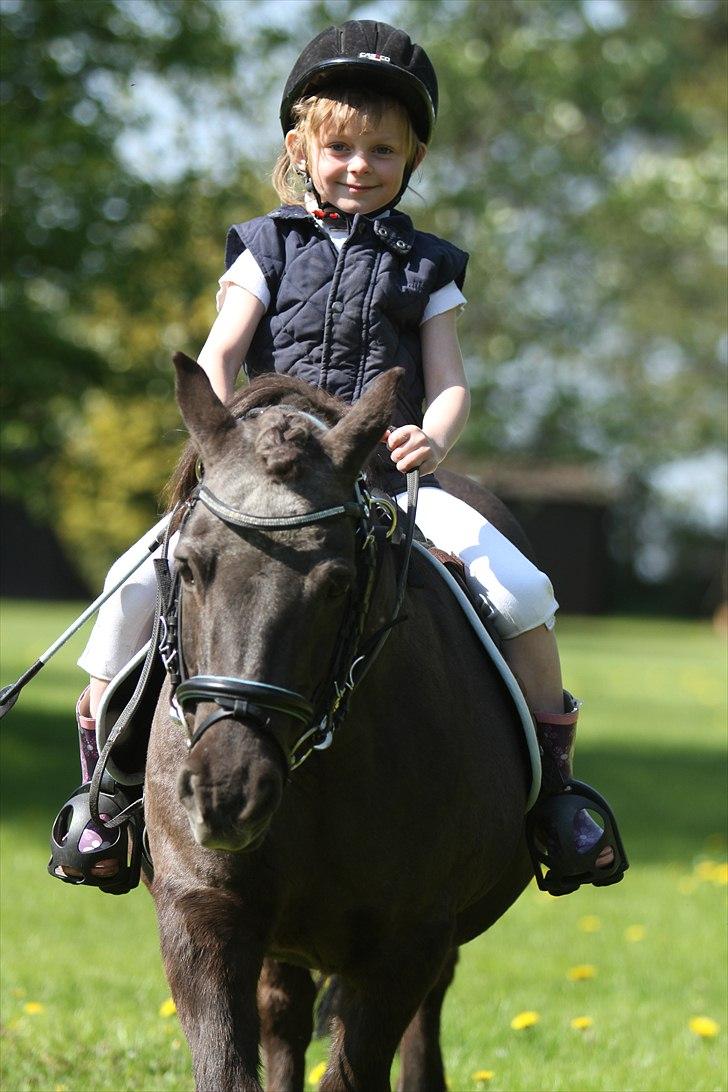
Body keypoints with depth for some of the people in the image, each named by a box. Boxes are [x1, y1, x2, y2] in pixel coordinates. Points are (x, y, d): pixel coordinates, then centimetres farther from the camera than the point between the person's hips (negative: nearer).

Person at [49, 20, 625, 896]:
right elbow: (217, 357, 0)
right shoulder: (267, 249, 12)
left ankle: (553, 791, -3)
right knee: (140, 583, -23)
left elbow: (449, 383, 4)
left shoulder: (426, 268, 13)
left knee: (520, 593, -21)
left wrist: (433, 438, -21)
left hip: (390, 480, 0)